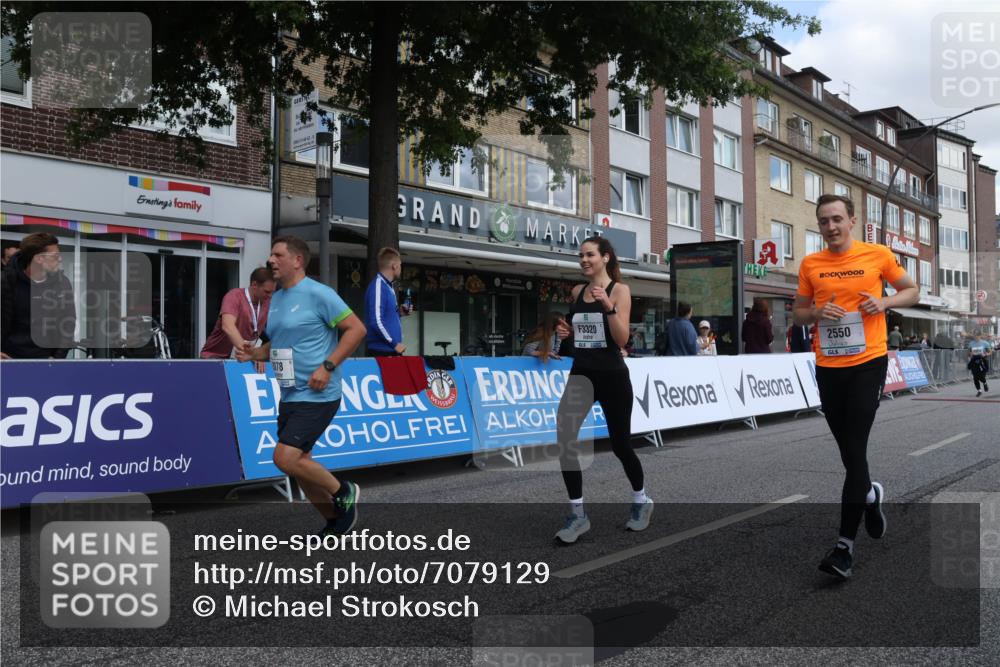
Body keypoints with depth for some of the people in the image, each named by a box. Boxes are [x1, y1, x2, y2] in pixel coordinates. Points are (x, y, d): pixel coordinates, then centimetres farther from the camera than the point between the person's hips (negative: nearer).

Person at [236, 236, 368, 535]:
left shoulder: (318, 293, -12)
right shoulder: (275, 299, 13)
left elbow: (356, 328, -14)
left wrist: (327, 366, -20)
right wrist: (255, 353, 3)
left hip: (316, 396, -9)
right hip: (289, 396, 9)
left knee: (285, 458, -17)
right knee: (299, 464, 11)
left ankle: (343, 492, 7)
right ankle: (336, 520, 29)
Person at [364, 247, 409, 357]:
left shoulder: (388, 286, 14)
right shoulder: (378, 286, -14)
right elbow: (376, 321, -21)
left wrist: (398, 312, 8)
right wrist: (394, 344, -17)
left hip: (391, 350, 9)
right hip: (382, 351, -9)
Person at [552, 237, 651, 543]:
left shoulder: (620, 289, -6)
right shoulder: (577, 291, 9)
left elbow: (622, 340, -14)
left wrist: (609, 307, -26)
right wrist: (566, 333, -1)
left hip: (612, 375, -4)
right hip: (581, 373, 4)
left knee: (620, 444, 8)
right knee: (564, 436, -16)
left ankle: (641, 500, 36)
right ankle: (577, 514, -6)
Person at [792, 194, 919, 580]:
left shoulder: (877, 255, 0)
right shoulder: (810, 264, 4)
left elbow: (911, 292, 13)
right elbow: (798, 314, 12)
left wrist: (885, 302, -8)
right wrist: (818, 312, -11)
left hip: (868, 362, -3)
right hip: (828, 367, 3)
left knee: (854, 449, -9)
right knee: (848, 449, 14)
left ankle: (845, 544, -4)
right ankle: (870, 495, 46)